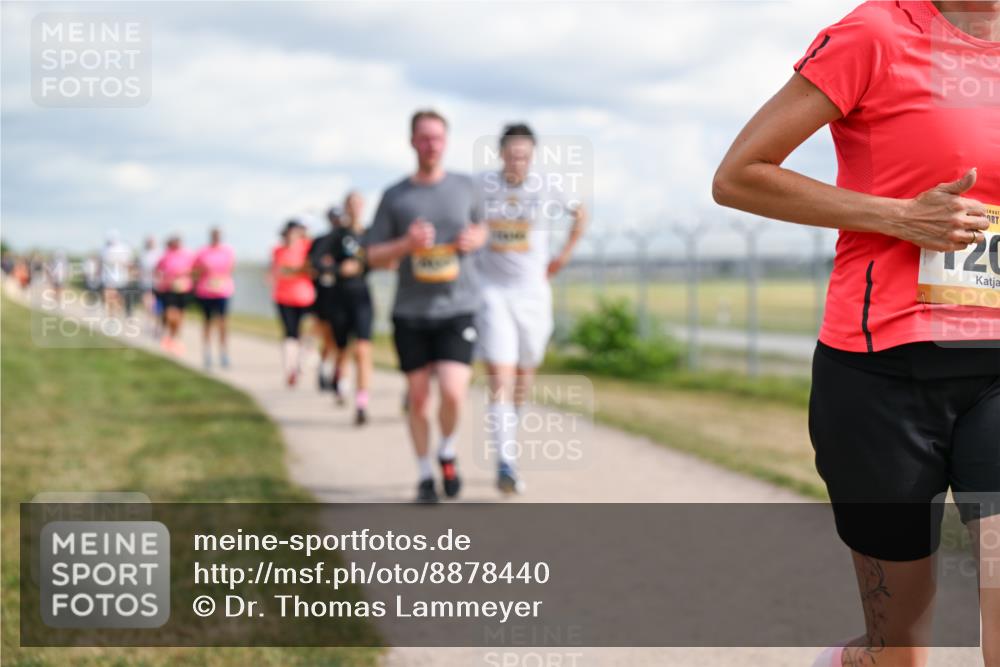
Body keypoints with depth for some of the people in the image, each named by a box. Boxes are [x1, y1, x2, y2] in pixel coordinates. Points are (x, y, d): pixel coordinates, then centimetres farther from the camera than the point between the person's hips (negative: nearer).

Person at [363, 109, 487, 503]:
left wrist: (476, 238, -1)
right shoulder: (394, 197, 2)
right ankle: (424, 476, 22)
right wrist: (407, 244, -16)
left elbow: (484, 227, 22)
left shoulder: (465, 187, 5)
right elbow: (373, 257, 3)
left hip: (458, 308, -1)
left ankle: (447, 452, 14)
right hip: (410, 312, 1)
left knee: (452, 393, -16)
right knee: (418, 397, 5)